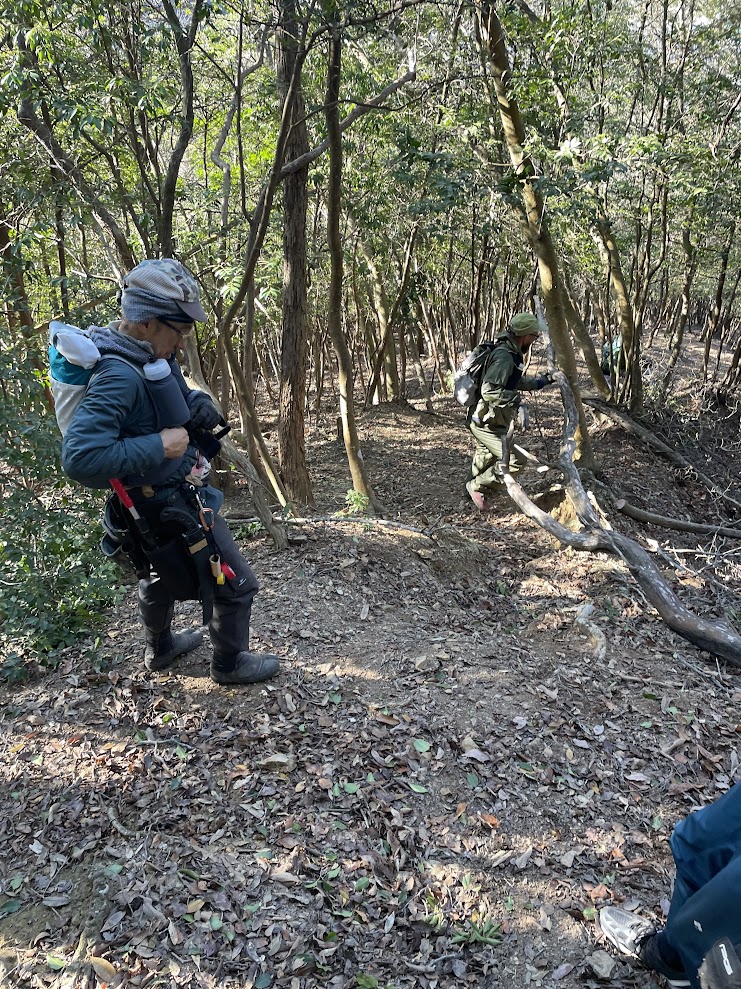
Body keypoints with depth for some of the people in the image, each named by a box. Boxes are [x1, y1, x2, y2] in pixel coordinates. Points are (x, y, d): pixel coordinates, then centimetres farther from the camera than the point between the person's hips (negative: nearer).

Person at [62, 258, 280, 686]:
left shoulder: (151, 355, -2)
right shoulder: (120, 377, -30)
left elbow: (179, 393, 18)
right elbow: (81, 458, -38)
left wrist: (200, 404, -4)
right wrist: (159, 445, -32)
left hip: (158, 502, 10)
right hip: (177, 507, -10)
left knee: (162, 575, 30)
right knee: (236, 584, 7)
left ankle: (161, 648, 54)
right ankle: (231, 662, 29)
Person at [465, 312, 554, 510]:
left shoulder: (512, 354, 10)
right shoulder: (504, 356, -24)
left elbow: (515, 383, 26)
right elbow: (489, 390, -33)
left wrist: (541, 381, 24)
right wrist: (516, 404, -35)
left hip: (484, 420, 11)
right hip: (486, 423, -11)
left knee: (486, 461, 28)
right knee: (514, 461, -13)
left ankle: (475, 489, 49)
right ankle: (479, 487, 3)